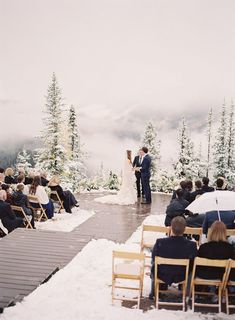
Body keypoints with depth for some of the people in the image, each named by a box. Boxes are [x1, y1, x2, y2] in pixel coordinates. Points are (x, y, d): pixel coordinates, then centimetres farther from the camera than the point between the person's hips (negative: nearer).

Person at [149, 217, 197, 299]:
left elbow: (154, 260, -11)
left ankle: (153, 293, 51)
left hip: (162, 276, 0)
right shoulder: (191, 245, -27)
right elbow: (193, 264, -12)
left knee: (154, 267, 35)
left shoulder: (160, 243, -28)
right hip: (182, 277, 0)